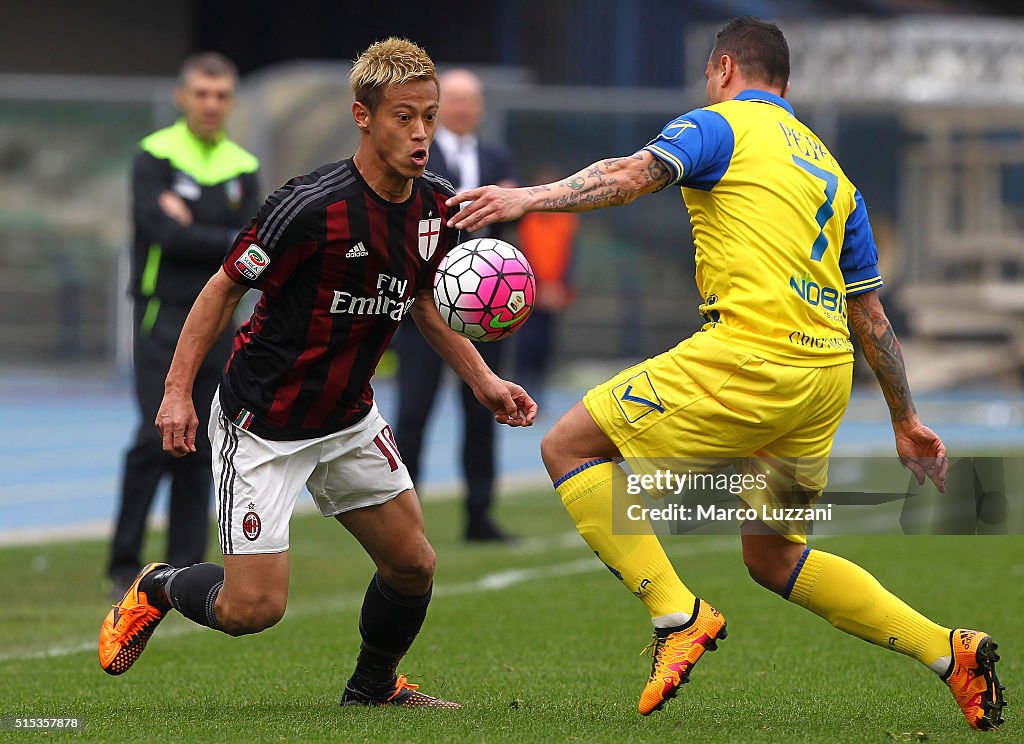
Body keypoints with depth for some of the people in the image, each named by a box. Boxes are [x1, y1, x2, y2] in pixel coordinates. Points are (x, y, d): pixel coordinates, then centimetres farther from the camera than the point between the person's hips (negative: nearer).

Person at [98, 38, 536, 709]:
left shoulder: (437, 207, -3)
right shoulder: (312, 206, -25)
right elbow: (225, 287, -14)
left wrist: (484, 381, 7)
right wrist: (177, 393, -16)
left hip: (350, 419, 7)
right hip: (263, 422, -7)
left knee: (413, 564, 7)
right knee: (254, 608, -11)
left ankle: (373, 688, 34)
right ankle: (158, 588, 22)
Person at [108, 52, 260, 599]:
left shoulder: (243, 169, 11)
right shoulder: (155, 157, -2)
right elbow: (167, 234, -15)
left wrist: (191, 229, -12)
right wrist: (230, 241, -9)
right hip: (161, 314, -4)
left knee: (200, 450, 3)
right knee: (159, 437, -13)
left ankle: (186, 568, 7)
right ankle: (124, 563, -4)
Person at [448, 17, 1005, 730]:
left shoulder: (721, 125, 5)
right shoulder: (829, 170, 26)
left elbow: (635, 174, -17)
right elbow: (871, 316, 26)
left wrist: (531, 198, -24)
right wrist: (907, 421, 31)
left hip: (751, 359, -8)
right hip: (826, 376, 8)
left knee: (569, 446, 2)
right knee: (772, 555, 21)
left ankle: (678, 614, -11)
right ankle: (950, 651, 13)